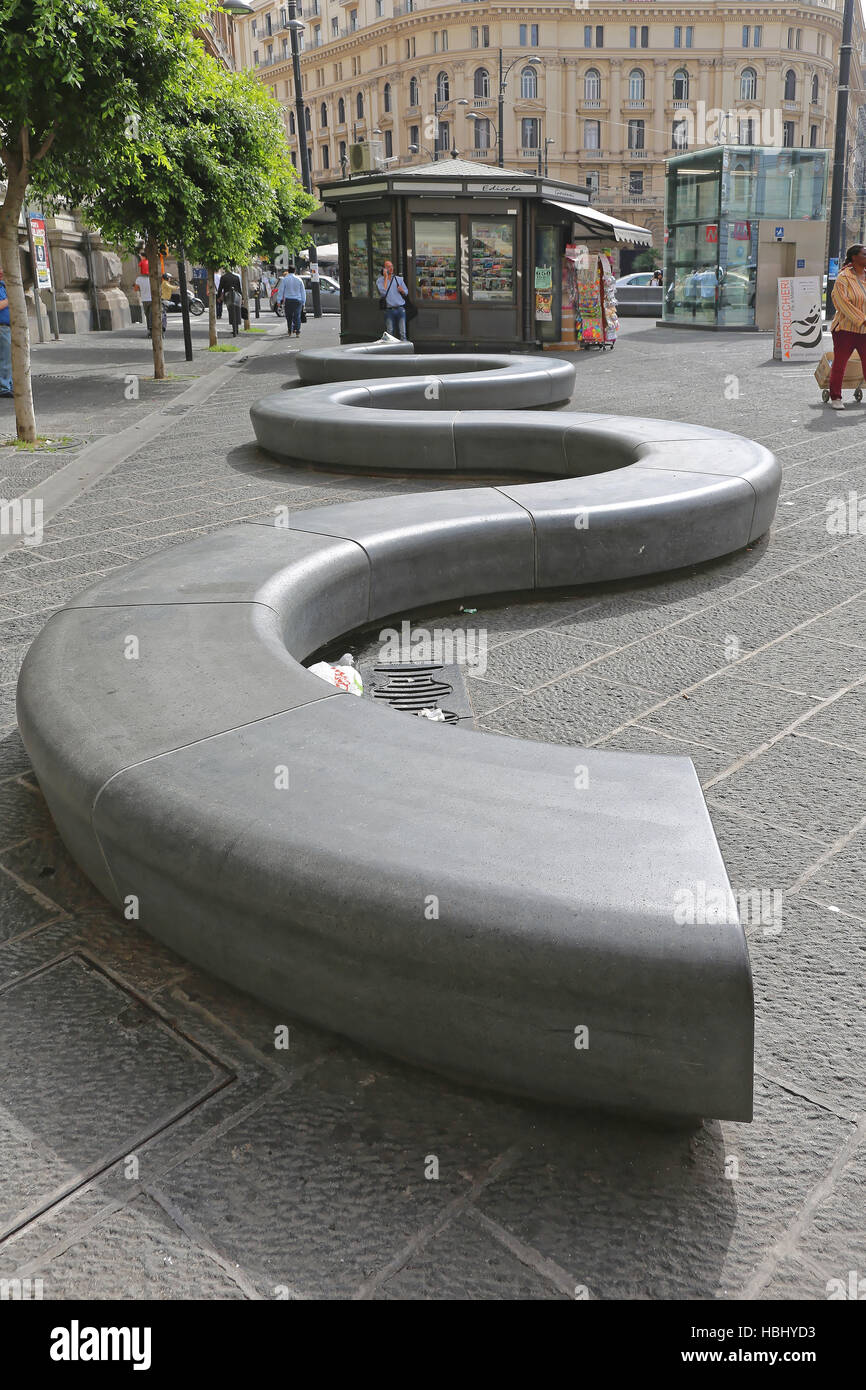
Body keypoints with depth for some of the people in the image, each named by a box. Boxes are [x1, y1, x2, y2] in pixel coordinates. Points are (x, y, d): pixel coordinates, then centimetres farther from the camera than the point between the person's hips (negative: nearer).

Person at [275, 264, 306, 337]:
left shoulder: (284, 279, -1)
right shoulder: (299, 279, 5)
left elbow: (280, 290, -1)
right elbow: (303, 292, 9)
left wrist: (279, 300, 2)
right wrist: (303, 302, 15)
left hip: (288, 300, -1)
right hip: (298, 300, 1)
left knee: (289, 317, 8)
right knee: (297, 316, -2)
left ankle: (290, 332, 12)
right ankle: (297, 332, -11)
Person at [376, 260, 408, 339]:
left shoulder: (399, 279, 13)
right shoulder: (380, 280, 3)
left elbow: (406, 292, 17)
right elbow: (383, 292, -14)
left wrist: (402, 290, -7)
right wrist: (386, 277, -10)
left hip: (400, 309, 2)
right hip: (389, 310, -2)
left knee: (402, 332, -4)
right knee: (389, 332, -1)